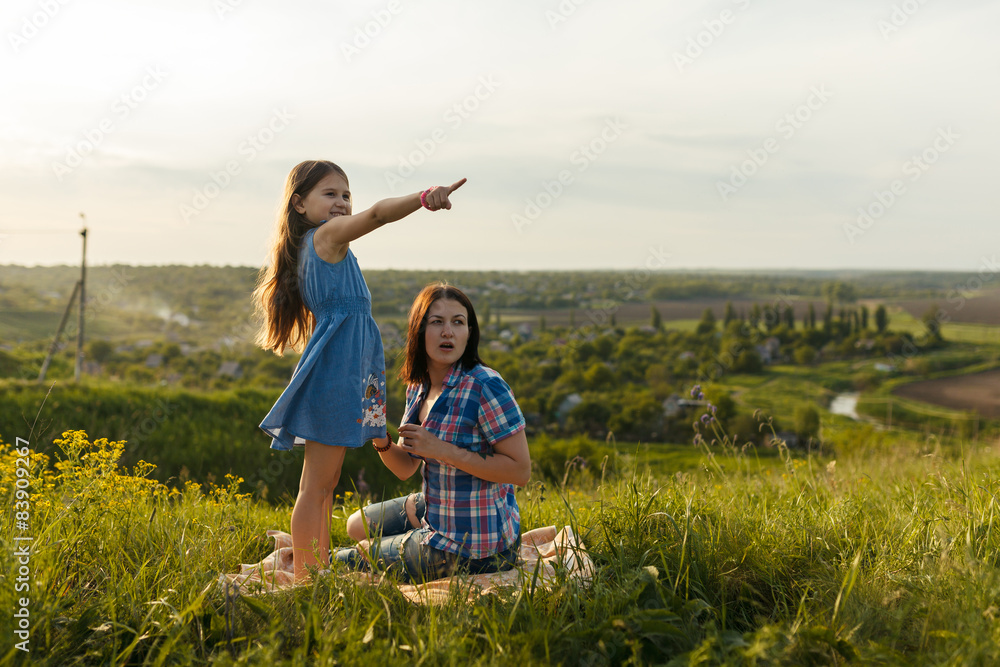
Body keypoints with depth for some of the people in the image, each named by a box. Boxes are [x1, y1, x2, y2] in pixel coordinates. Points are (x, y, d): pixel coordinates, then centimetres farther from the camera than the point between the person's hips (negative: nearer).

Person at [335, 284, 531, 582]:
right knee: (356, 526, 25)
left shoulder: (485, 386, -24)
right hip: (434, 511, 8)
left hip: (472, 544, -8)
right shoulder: (418, 386, 2)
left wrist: (442, 450, -28)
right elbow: (405, 468, 7)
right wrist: (382, 442, -15)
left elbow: (521, 470, -25)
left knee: (352, 557, 6)